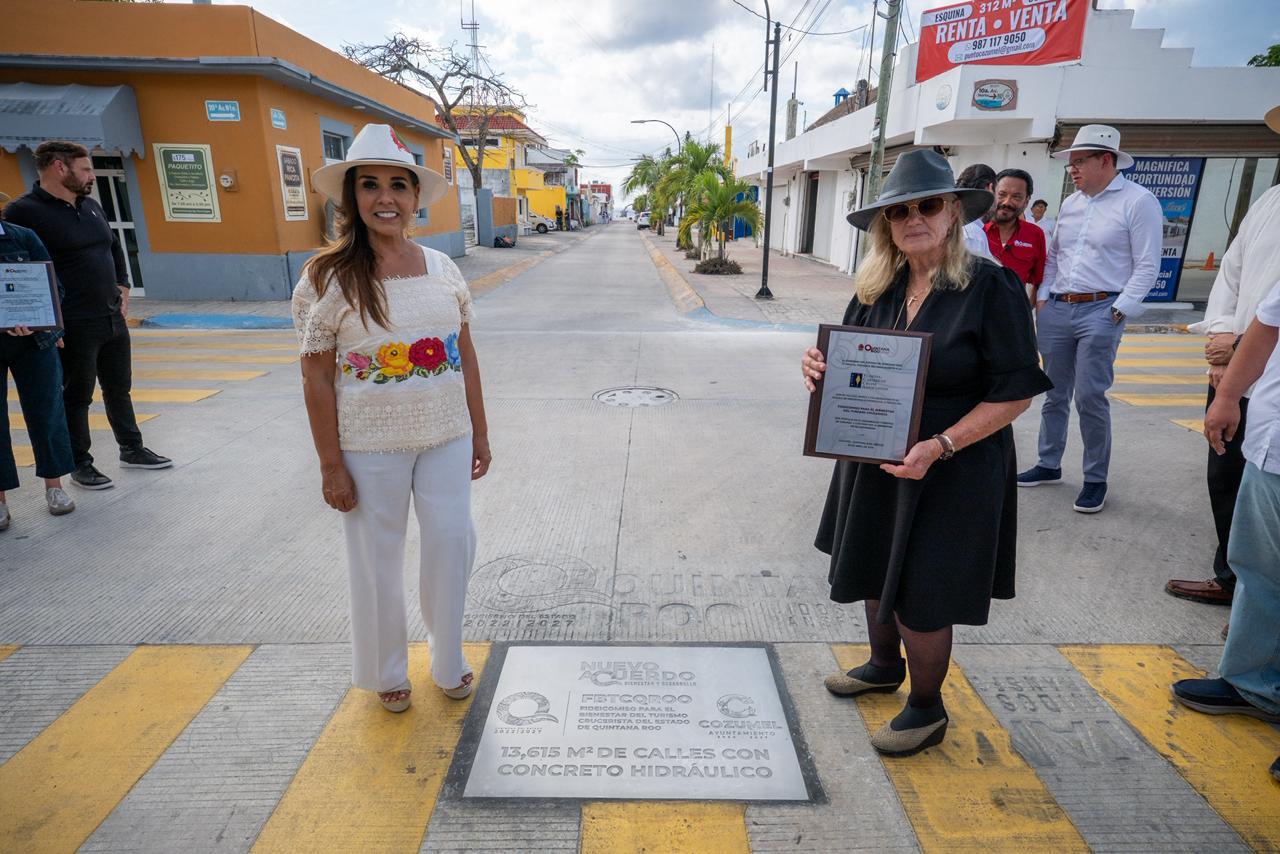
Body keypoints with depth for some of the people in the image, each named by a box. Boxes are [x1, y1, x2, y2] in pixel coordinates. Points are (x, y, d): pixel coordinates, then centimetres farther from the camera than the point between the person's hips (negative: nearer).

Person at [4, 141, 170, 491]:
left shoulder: (91, 206, 12)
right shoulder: (24, 211, -11)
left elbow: (115, 248, 25)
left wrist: (122, 287, 15)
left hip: (113, 319, 7)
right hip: (74, 327, -7)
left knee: (119, 388, 16)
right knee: (77, 396, 4)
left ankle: (132, 449, 28)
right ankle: (80, 465, 16)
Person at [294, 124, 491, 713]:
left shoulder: (441, 267, 2)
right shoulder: (329, 276, -9)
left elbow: (465, 357, 7)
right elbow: (317, 378, -9)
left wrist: (479, 433, 8)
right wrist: (331, 466, -9)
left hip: (446, 438, 4)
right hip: (370, 447, -3)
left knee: (451, 543, 11)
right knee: (378, 557, 11)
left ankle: (448, 660, 36)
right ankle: (386, 672, 36)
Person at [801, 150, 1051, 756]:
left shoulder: (991, 287, -15)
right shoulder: (878, 288, 1)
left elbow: (1015, 392, -15)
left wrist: (940, 446, -26)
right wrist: (819, 367, -13)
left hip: (952, 473, -6)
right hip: (873, 464, 6)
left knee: (920, 597, 3)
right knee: (874, 572, 20)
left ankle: (927, 709, 31)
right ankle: (884, 666, 48)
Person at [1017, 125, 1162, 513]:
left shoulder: (1138, 201, -5)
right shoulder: (1070, 204, 14)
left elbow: (1147, 267, -8)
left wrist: (1117, 312, -14)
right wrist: (1042, 299, 8)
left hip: (1100, 311, -6)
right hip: (1056, 309, 6)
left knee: (1089, 397, -7)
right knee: (1055, 394, 12)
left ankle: (1096, 480, 8)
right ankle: (1049, 465, 25)